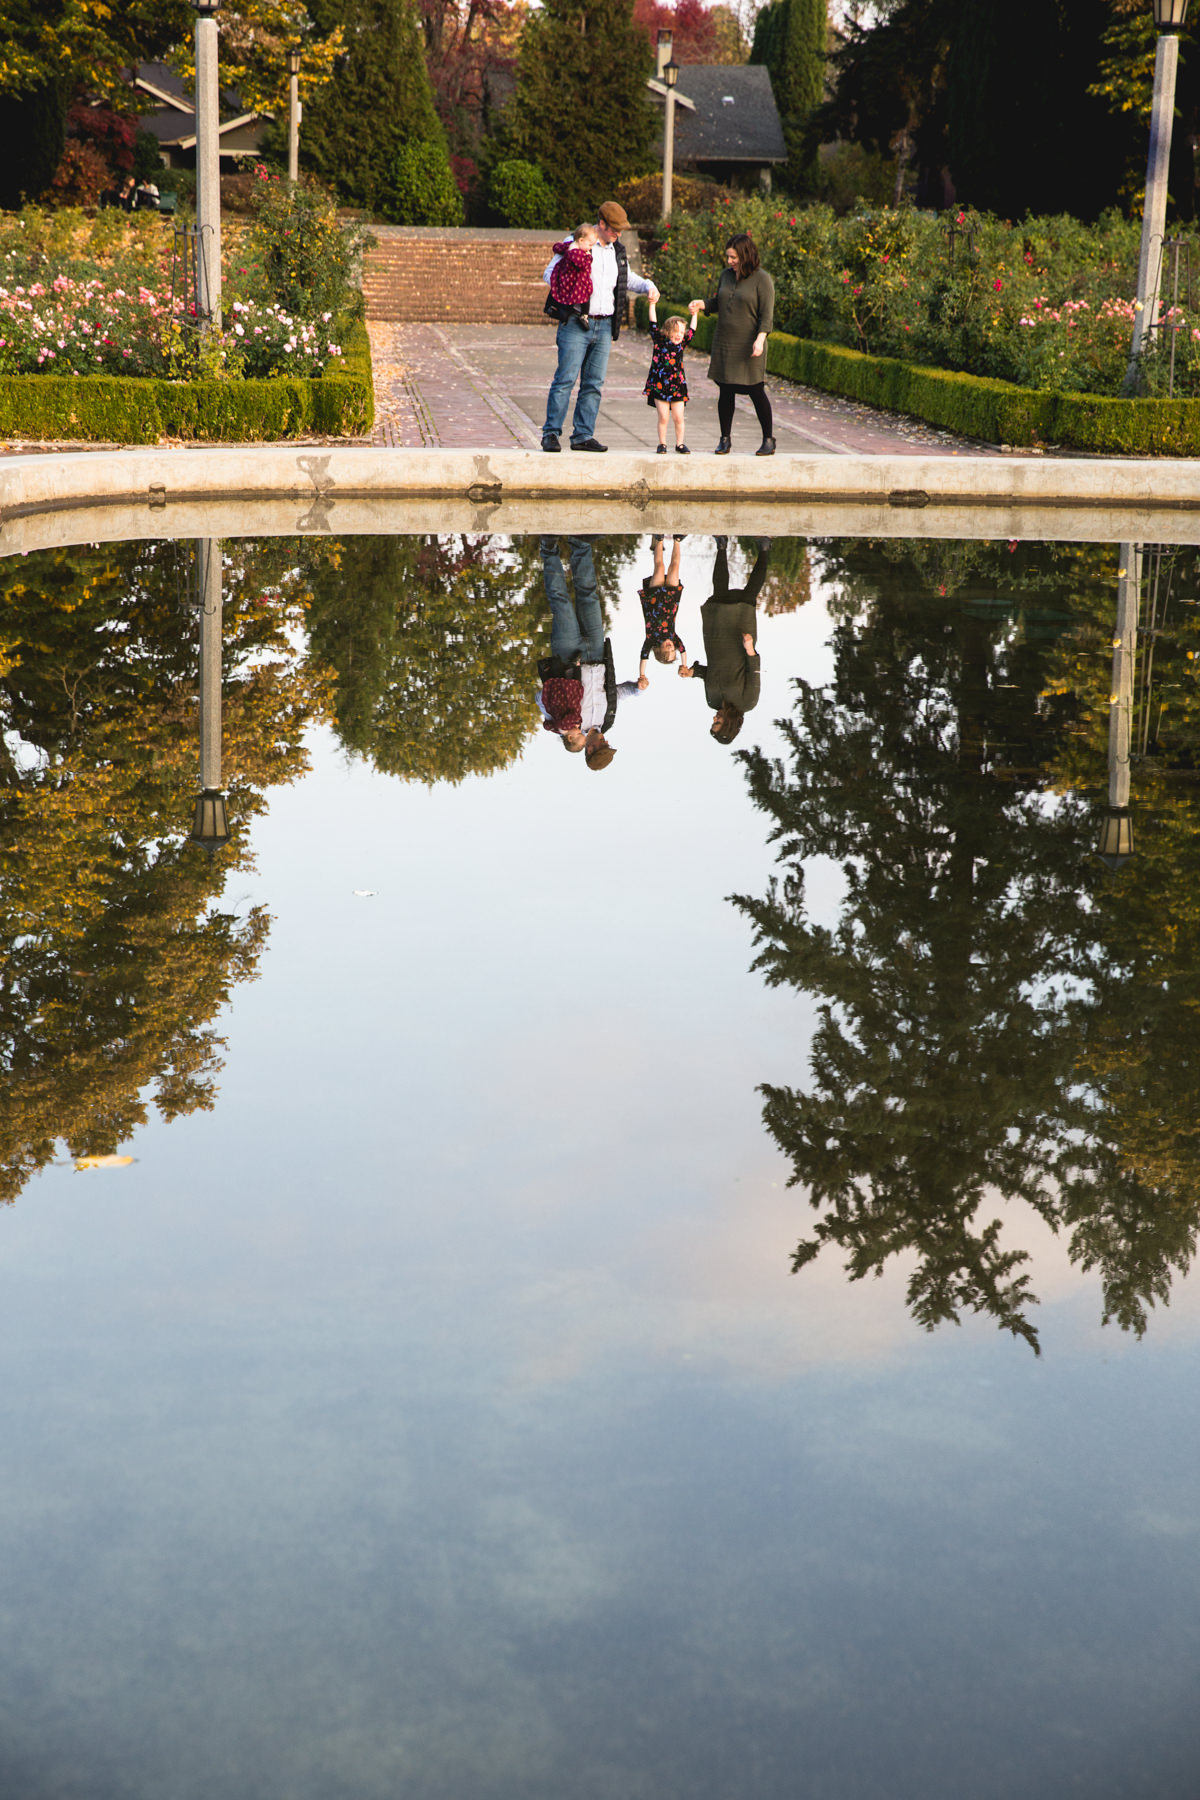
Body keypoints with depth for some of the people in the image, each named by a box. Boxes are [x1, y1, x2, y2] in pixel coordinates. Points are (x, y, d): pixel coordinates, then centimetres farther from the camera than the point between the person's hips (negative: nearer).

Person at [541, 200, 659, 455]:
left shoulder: (618, 251, 15)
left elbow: (627, 278, 31)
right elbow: (550, 273, -5)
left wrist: (648, 286, 13)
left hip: (604, 326, 6)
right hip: (575, 324, -6)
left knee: (594, 383, 5)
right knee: (565, 379, -10)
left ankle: (583, 435, 10)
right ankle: (551, 433, -6)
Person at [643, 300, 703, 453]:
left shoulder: (681, 344, 8)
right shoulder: (660, 341, -1)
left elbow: (691, 331, 17)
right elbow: (653, 326, -4)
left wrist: (694, 314, 15)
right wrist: (652, 305, -7)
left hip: (677, 387, 3)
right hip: (659, 386, -3)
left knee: (678, 418, 2)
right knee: (663, 417, -3)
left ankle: (680, 443, 14)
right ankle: (662, 443, 8)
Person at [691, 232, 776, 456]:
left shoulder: (762, 279, -7)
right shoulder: (726, 275, 10)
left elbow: (767, 314, -11)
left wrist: (760, 339, -24)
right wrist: (702, 304, 1)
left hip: (749, 344, -5)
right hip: (724, 343, 5)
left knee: (756, 391, -2)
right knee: (725, 391, 5)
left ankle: (768, 440, 8)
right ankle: (725, 439, 14)